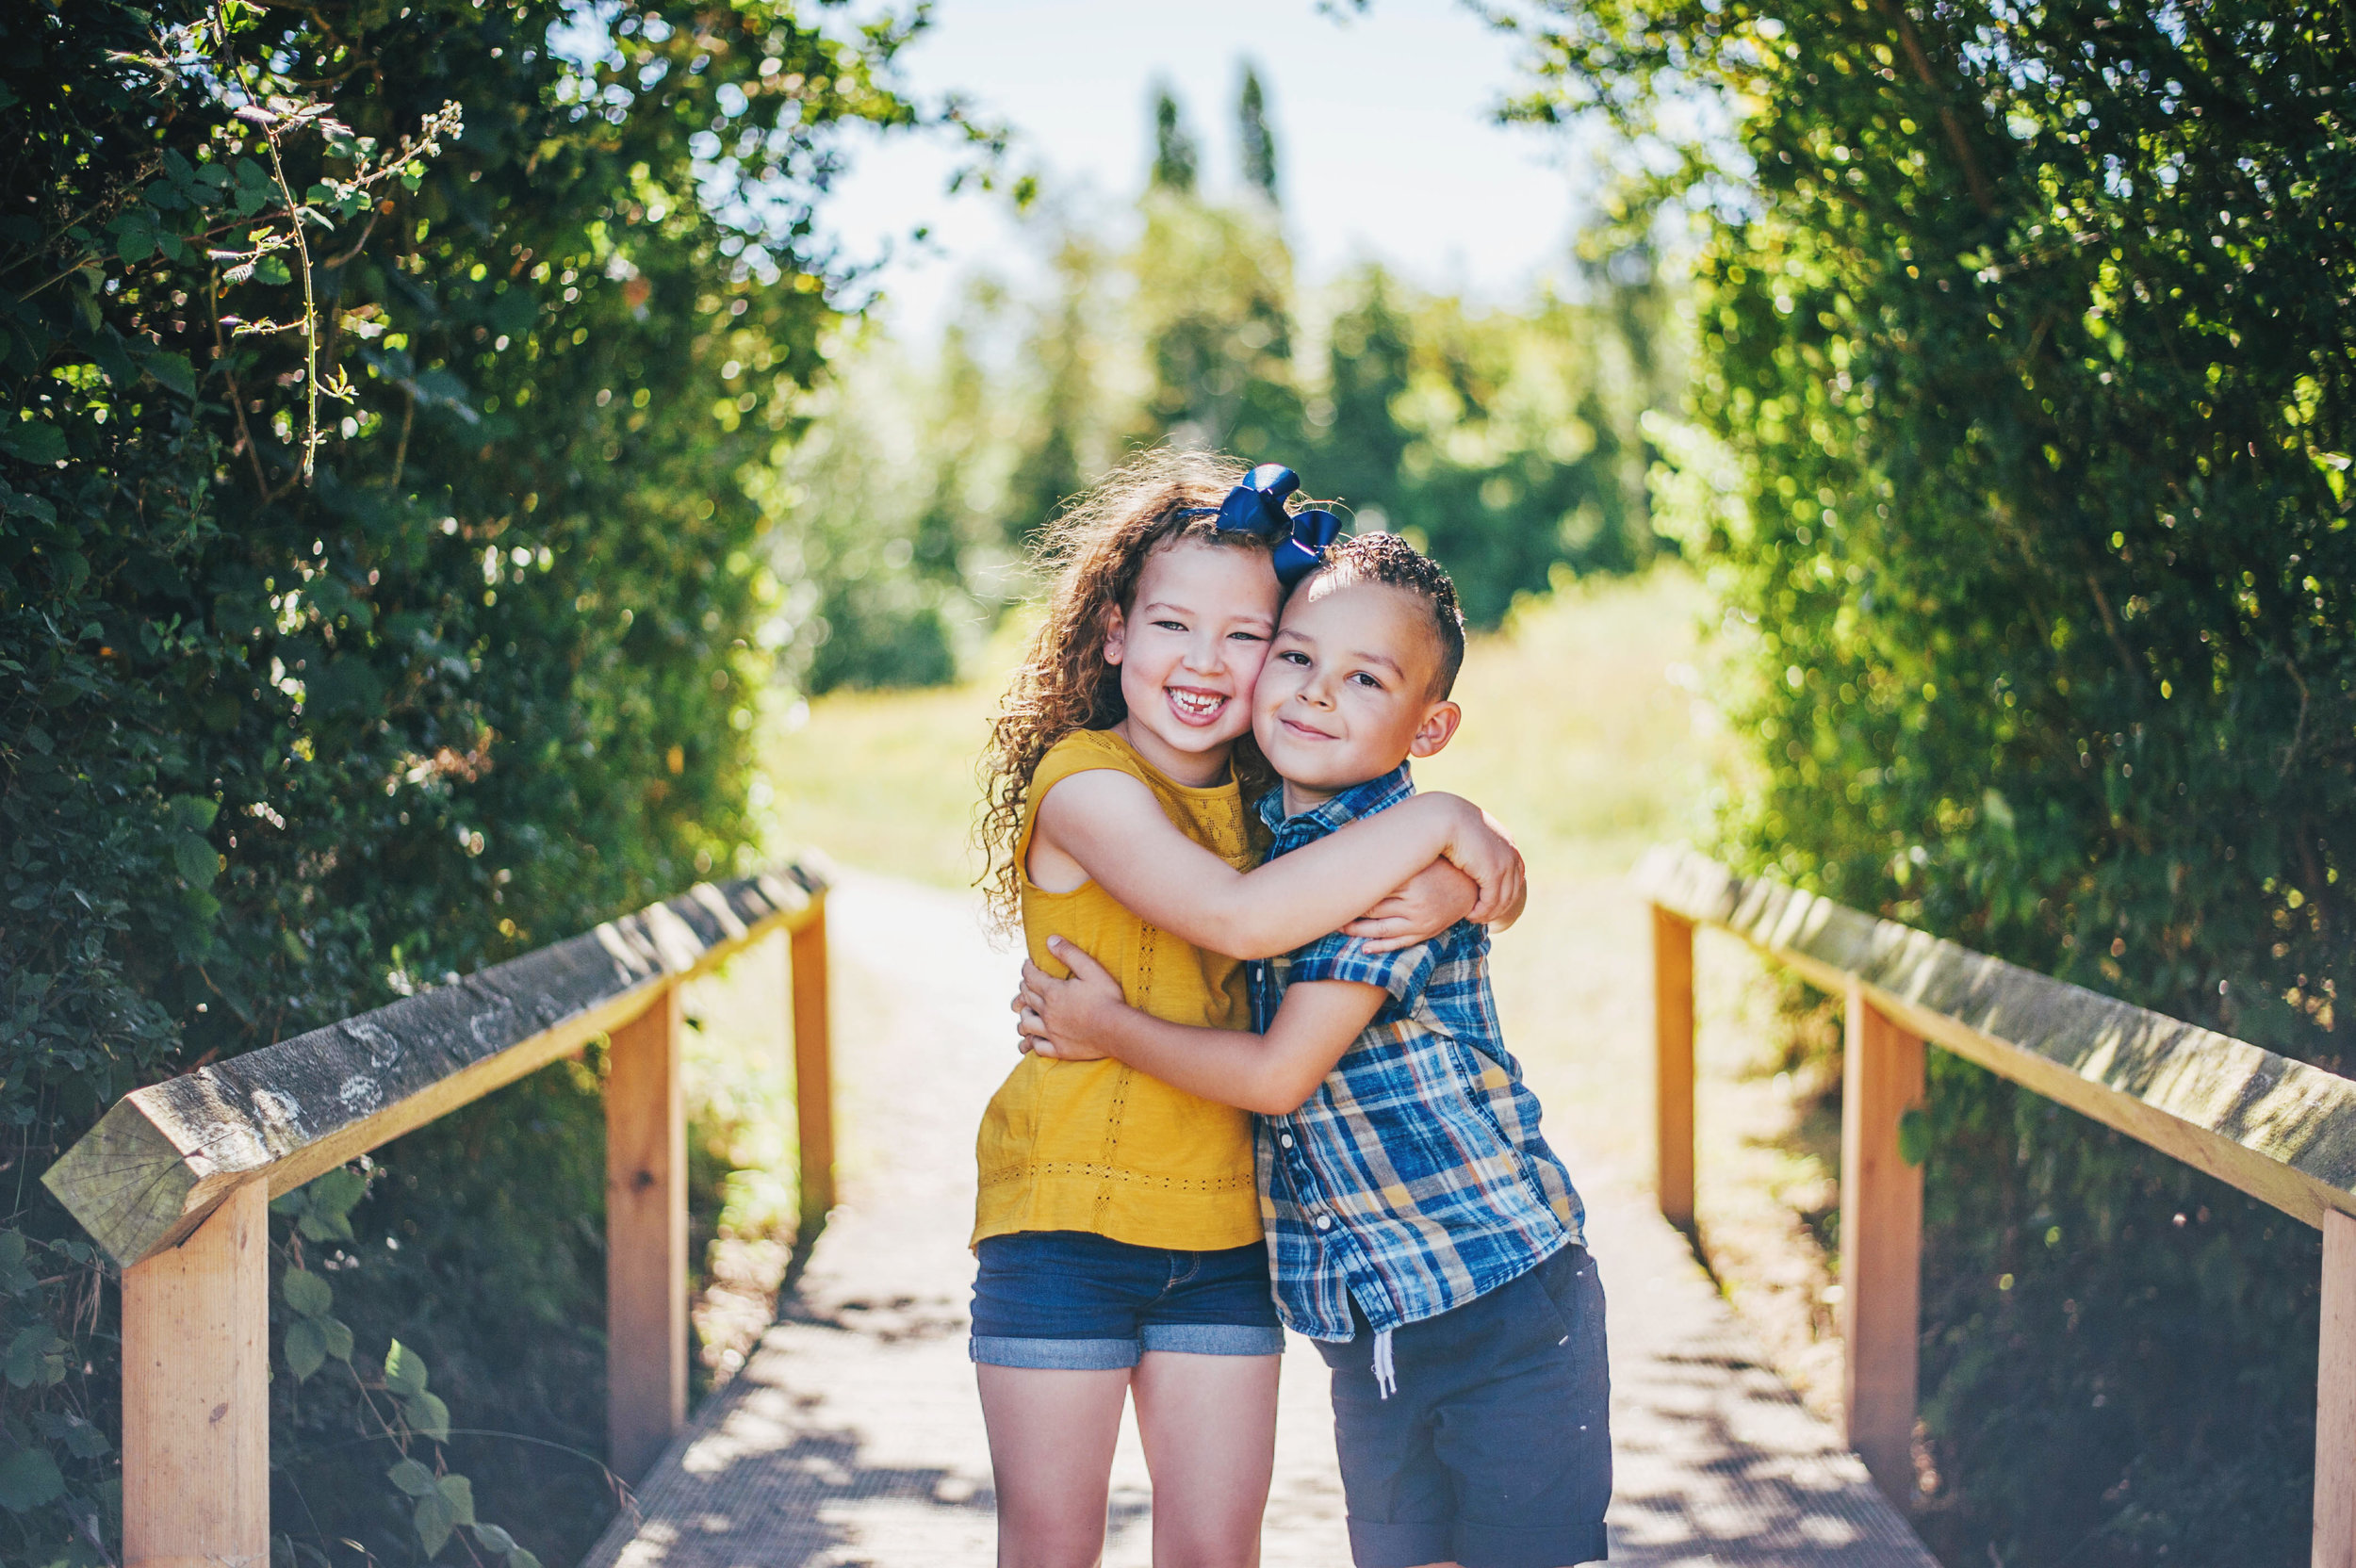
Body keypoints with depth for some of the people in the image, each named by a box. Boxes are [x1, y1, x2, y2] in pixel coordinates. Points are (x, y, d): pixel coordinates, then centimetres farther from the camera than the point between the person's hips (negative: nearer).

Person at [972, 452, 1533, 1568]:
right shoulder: (1084, 781, -14)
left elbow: (1496, 879, 6)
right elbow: (1237, 915, -30)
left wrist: (1448, 892, -19)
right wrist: (1434, 824, -23)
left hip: (1223, 1228, 5)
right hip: (1065, 1212, -5)